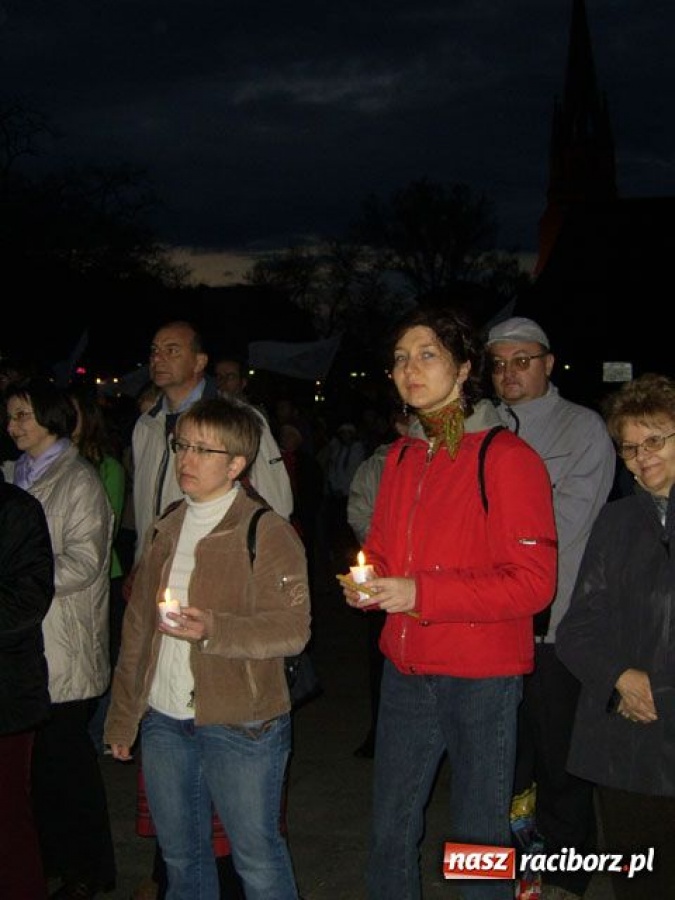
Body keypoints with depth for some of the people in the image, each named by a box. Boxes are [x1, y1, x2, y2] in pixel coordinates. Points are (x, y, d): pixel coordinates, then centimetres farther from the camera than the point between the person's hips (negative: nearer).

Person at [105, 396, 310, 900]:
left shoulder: (267, 533, -9)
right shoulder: (166, 531, 11)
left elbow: (293, 629, -16)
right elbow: (137, 626, 15)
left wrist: (216, 629, -30)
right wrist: (122, 716, 14)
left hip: (241, 725, -6)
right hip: (163, 721, 6)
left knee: (258, 857, 5)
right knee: (181, 856, 18)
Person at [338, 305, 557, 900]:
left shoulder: (507, 456, -12)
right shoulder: (401, 456, 10)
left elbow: (534, 581, -17)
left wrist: (421, 593, -22)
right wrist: (366, 585, -2)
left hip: (481, 679, -6)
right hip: (406, 670, 6)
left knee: (479, 841, 7)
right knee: (390, 831, 16)